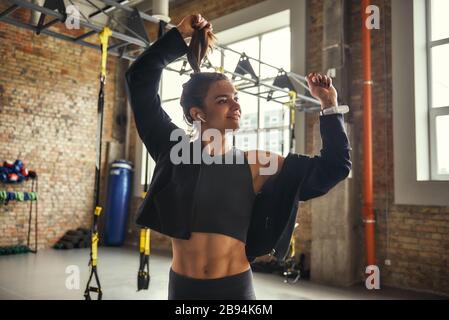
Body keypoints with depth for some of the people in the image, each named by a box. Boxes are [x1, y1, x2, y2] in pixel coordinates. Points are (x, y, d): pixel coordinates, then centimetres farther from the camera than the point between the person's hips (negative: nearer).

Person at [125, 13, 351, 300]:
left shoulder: (255, 164, -3)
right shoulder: (174, 150, -4)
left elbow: (334, 167, 0)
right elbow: (140, 78, -3)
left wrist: (330, 106, -1)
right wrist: (180, 35, 0)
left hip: (235, 287, 1)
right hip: (183, 286, 0)